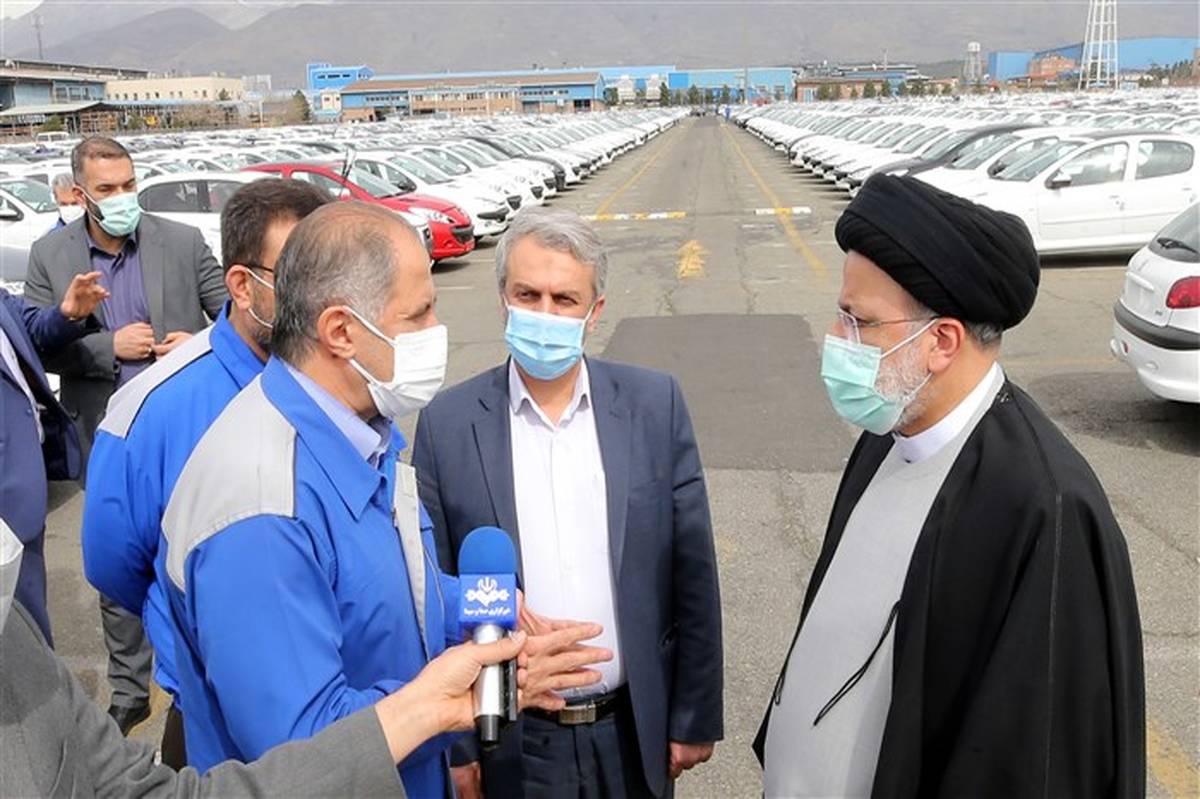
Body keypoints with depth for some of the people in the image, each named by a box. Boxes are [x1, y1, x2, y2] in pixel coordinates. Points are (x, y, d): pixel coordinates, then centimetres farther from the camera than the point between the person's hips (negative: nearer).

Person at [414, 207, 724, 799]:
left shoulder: (655, 404, -7)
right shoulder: (446, 424, -9)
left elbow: (693, 576, -2)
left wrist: (695, 717, 1)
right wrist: (452, 746, 0)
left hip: (634, 730, 1)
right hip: (511, 746, -1)